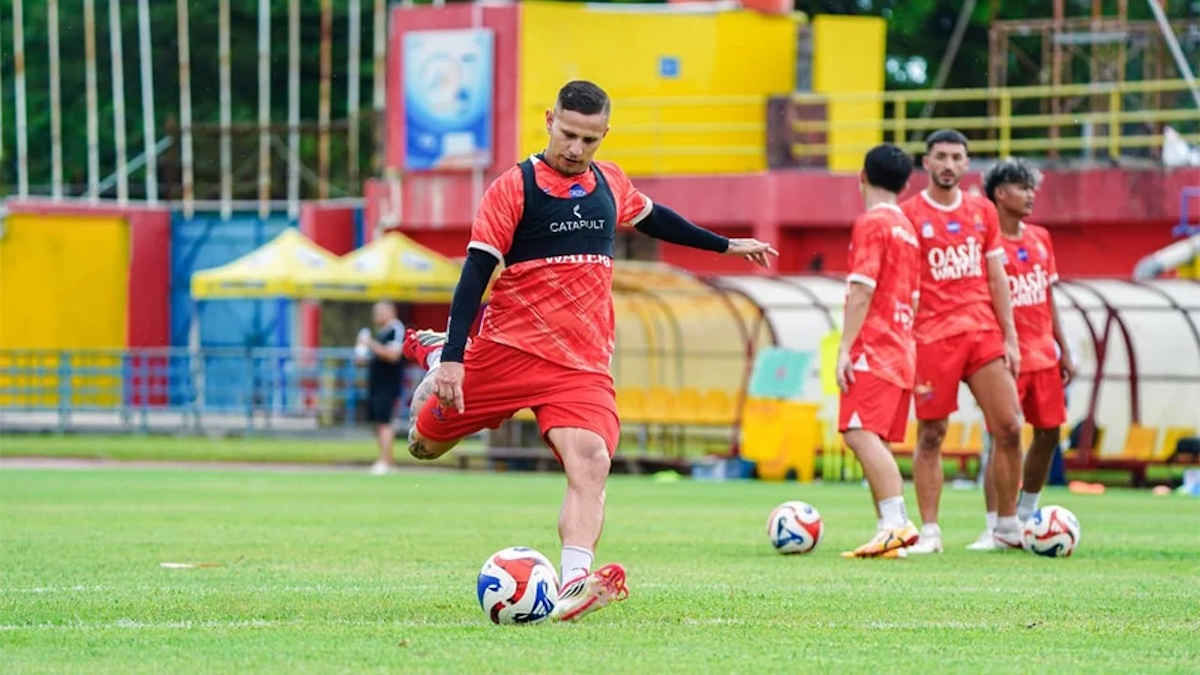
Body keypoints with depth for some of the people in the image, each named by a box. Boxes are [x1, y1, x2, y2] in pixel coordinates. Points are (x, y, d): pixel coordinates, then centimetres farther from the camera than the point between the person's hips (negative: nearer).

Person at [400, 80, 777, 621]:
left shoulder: (610, 183, 8)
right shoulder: (513, 189, -8)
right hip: (506, 349, -2)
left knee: (590, 462, -24)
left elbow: (652, 218, 30)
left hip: (582, 364, 2)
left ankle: (574, 584, -38)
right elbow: (475, 275, -12)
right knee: (424, 444, 12)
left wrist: (726, 246, 35)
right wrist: (454, 360, -20)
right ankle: (436, 358, 44)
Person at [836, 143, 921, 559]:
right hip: (901, 350, 9)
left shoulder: (871, 224, -7)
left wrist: (845, 349, -16)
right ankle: (890, 531, 5)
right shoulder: (907, 228, 19)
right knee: (872, 441, 10)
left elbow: (862, 291, -15)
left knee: (861, 434, -18)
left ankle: (896, 524, -30)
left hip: (872, 349, -9)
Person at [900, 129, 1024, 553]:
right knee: (931, 436, -2)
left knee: (1009, 427, -2)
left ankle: (1008, 526, 9)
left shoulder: (983, 212, 13)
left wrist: (1010, 338, 10)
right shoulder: (908, 214, 1)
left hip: (984, 331, 4)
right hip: (932, 338, -4)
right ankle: (929, 532, 2)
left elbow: (996, 277, 15)